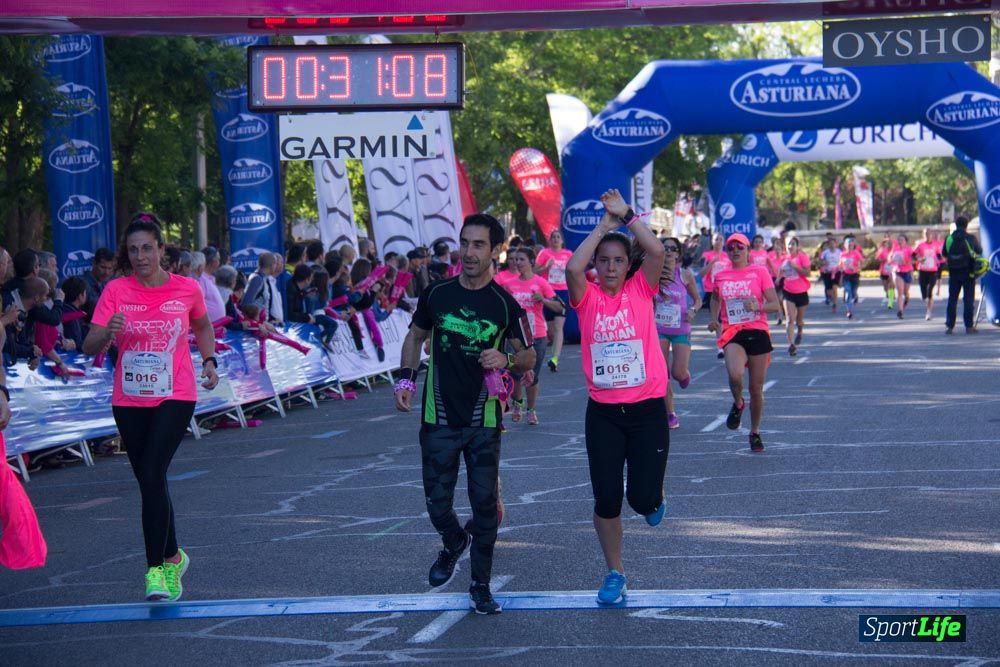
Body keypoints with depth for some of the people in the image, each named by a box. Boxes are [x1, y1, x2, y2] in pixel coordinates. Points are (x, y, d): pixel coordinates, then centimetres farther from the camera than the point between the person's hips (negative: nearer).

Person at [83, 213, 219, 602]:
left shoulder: (187, 289, -2)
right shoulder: (116, 291, -3)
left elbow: (203, 326, 20)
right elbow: (89, 347, -10)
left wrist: (209, 360, 7)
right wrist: (107, 333, -30)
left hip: (175, 397, -3)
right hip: (129, 401, 3)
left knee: (153, 474, -18)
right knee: (148, 480, 10)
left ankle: (157, 567, -17)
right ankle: (173, 556, 30)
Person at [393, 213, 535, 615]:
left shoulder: (505, 304, -6)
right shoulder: (436, 294, -1)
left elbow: (528, 357, 2)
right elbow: (416, 336, 14)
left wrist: (506, 361, -19)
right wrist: (406, 380, 2)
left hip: (483, 421, -1)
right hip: (439, 418, 1)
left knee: (484, 503, 1)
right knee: (437, 503, 5)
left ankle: (481, 586, 13)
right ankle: (454, 543, 38)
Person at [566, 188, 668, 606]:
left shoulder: (640, 290, 1)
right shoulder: (587, 297, 0)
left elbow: (656, 252, -16)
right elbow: (572, 267, -20)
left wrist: (626, 216, -9)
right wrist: (604, 225, -10)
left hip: (646, 409, -1)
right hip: (602, 413, 1)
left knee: (644, 498, -5)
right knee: (606, 500, 2)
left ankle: (653, 500, 33)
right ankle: (615, 574, 19)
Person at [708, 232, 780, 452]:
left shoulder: (760, 272, 1)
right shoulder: (720, 276, 9)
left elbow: (775, 305, -4)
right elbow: (716, 299, 30)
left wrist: (758, 306, -23)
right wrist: (714, 319, 14)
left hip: (758, 333, 0)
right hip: (732, 333, 0)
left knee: (756, 388, 5)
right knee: (735, 375, -29)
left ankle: (755, 432, 24)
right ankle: (738, 404, 5)